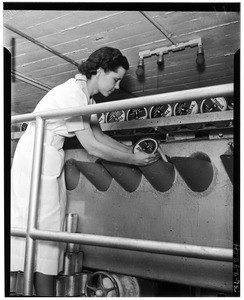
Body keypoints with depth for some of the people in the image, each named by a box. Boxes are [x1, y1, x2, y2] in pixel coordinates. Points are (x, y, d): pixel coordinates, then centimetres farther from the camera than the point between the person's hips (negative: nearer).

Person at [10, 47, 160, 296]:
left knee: (48, 228, 9)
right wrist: (133, 160, -13)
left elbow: (98, 135, 13)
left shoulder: (85, 96, 10)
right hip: (36, 158, -9)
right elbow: (92, 147, -21)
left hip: (50, 160, 9)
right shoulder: (73, 94, -20)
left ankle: (42, 291, 18)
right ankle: (45, 293, 2)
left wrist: (133, 152, 6)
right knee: (43, 227, -6)